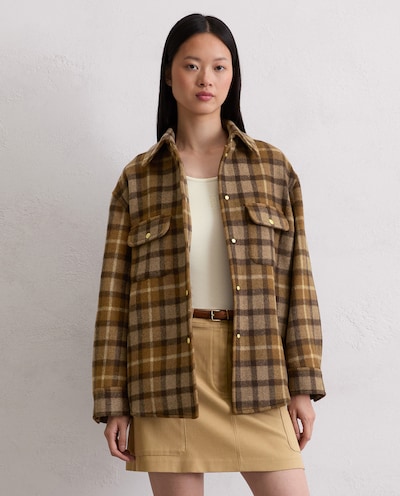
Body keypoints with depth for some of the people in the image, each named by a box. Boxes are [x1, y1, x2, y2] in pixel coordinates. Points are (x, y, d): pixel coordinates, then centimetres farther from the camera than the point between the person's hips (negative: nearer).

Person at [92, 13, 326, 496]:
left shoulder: (273, 166, 8)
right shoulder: (137, 178, 6)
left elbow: (296, 279, 6)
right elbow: (115, 294, 4)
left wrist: (303, 384, 1)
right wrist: (113, 402, 1)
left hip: (254, 371, 1)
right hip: (168, 375, 0)